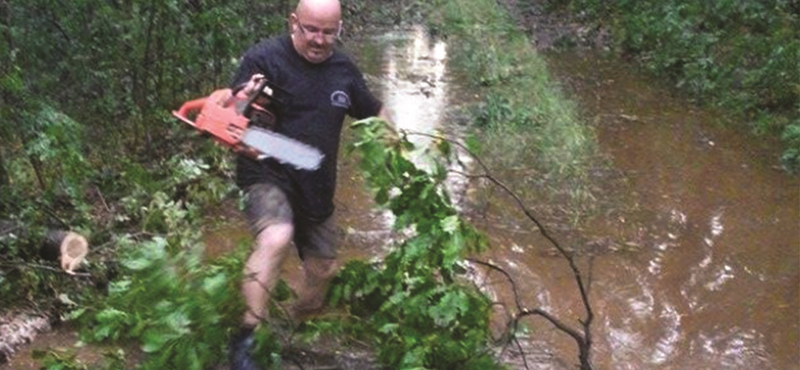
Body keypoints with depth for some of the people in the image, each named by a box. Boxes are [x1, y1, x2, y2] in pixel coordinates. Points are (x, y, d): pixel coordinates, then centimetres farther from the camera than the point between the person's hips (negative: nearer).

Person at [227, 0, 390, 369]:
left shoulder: (344, 69, 5)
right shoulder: (264, 57, -12)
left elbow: (375, 112, 20)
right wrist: (243, 101, -37)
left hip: (316, 188, 6)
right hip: (267, 176, -6)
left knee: (323, 268, 15)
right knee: (276, 238, -35)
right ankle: (247, 336, -25)